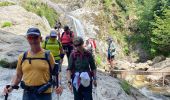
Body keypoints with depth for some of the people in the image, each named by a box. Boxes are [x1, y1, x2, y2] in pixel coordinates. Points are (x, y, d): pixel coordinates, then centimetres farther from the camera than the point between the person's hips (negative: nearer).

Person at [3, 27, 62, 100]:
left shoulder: (48, 55, -1)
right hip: (27, 94, 2)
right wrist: (11, 87, -3)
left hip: (44, 94, -2)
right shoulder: (22, 56, 4)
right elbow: (18, 75, 12)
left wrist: (58, 86, -14)